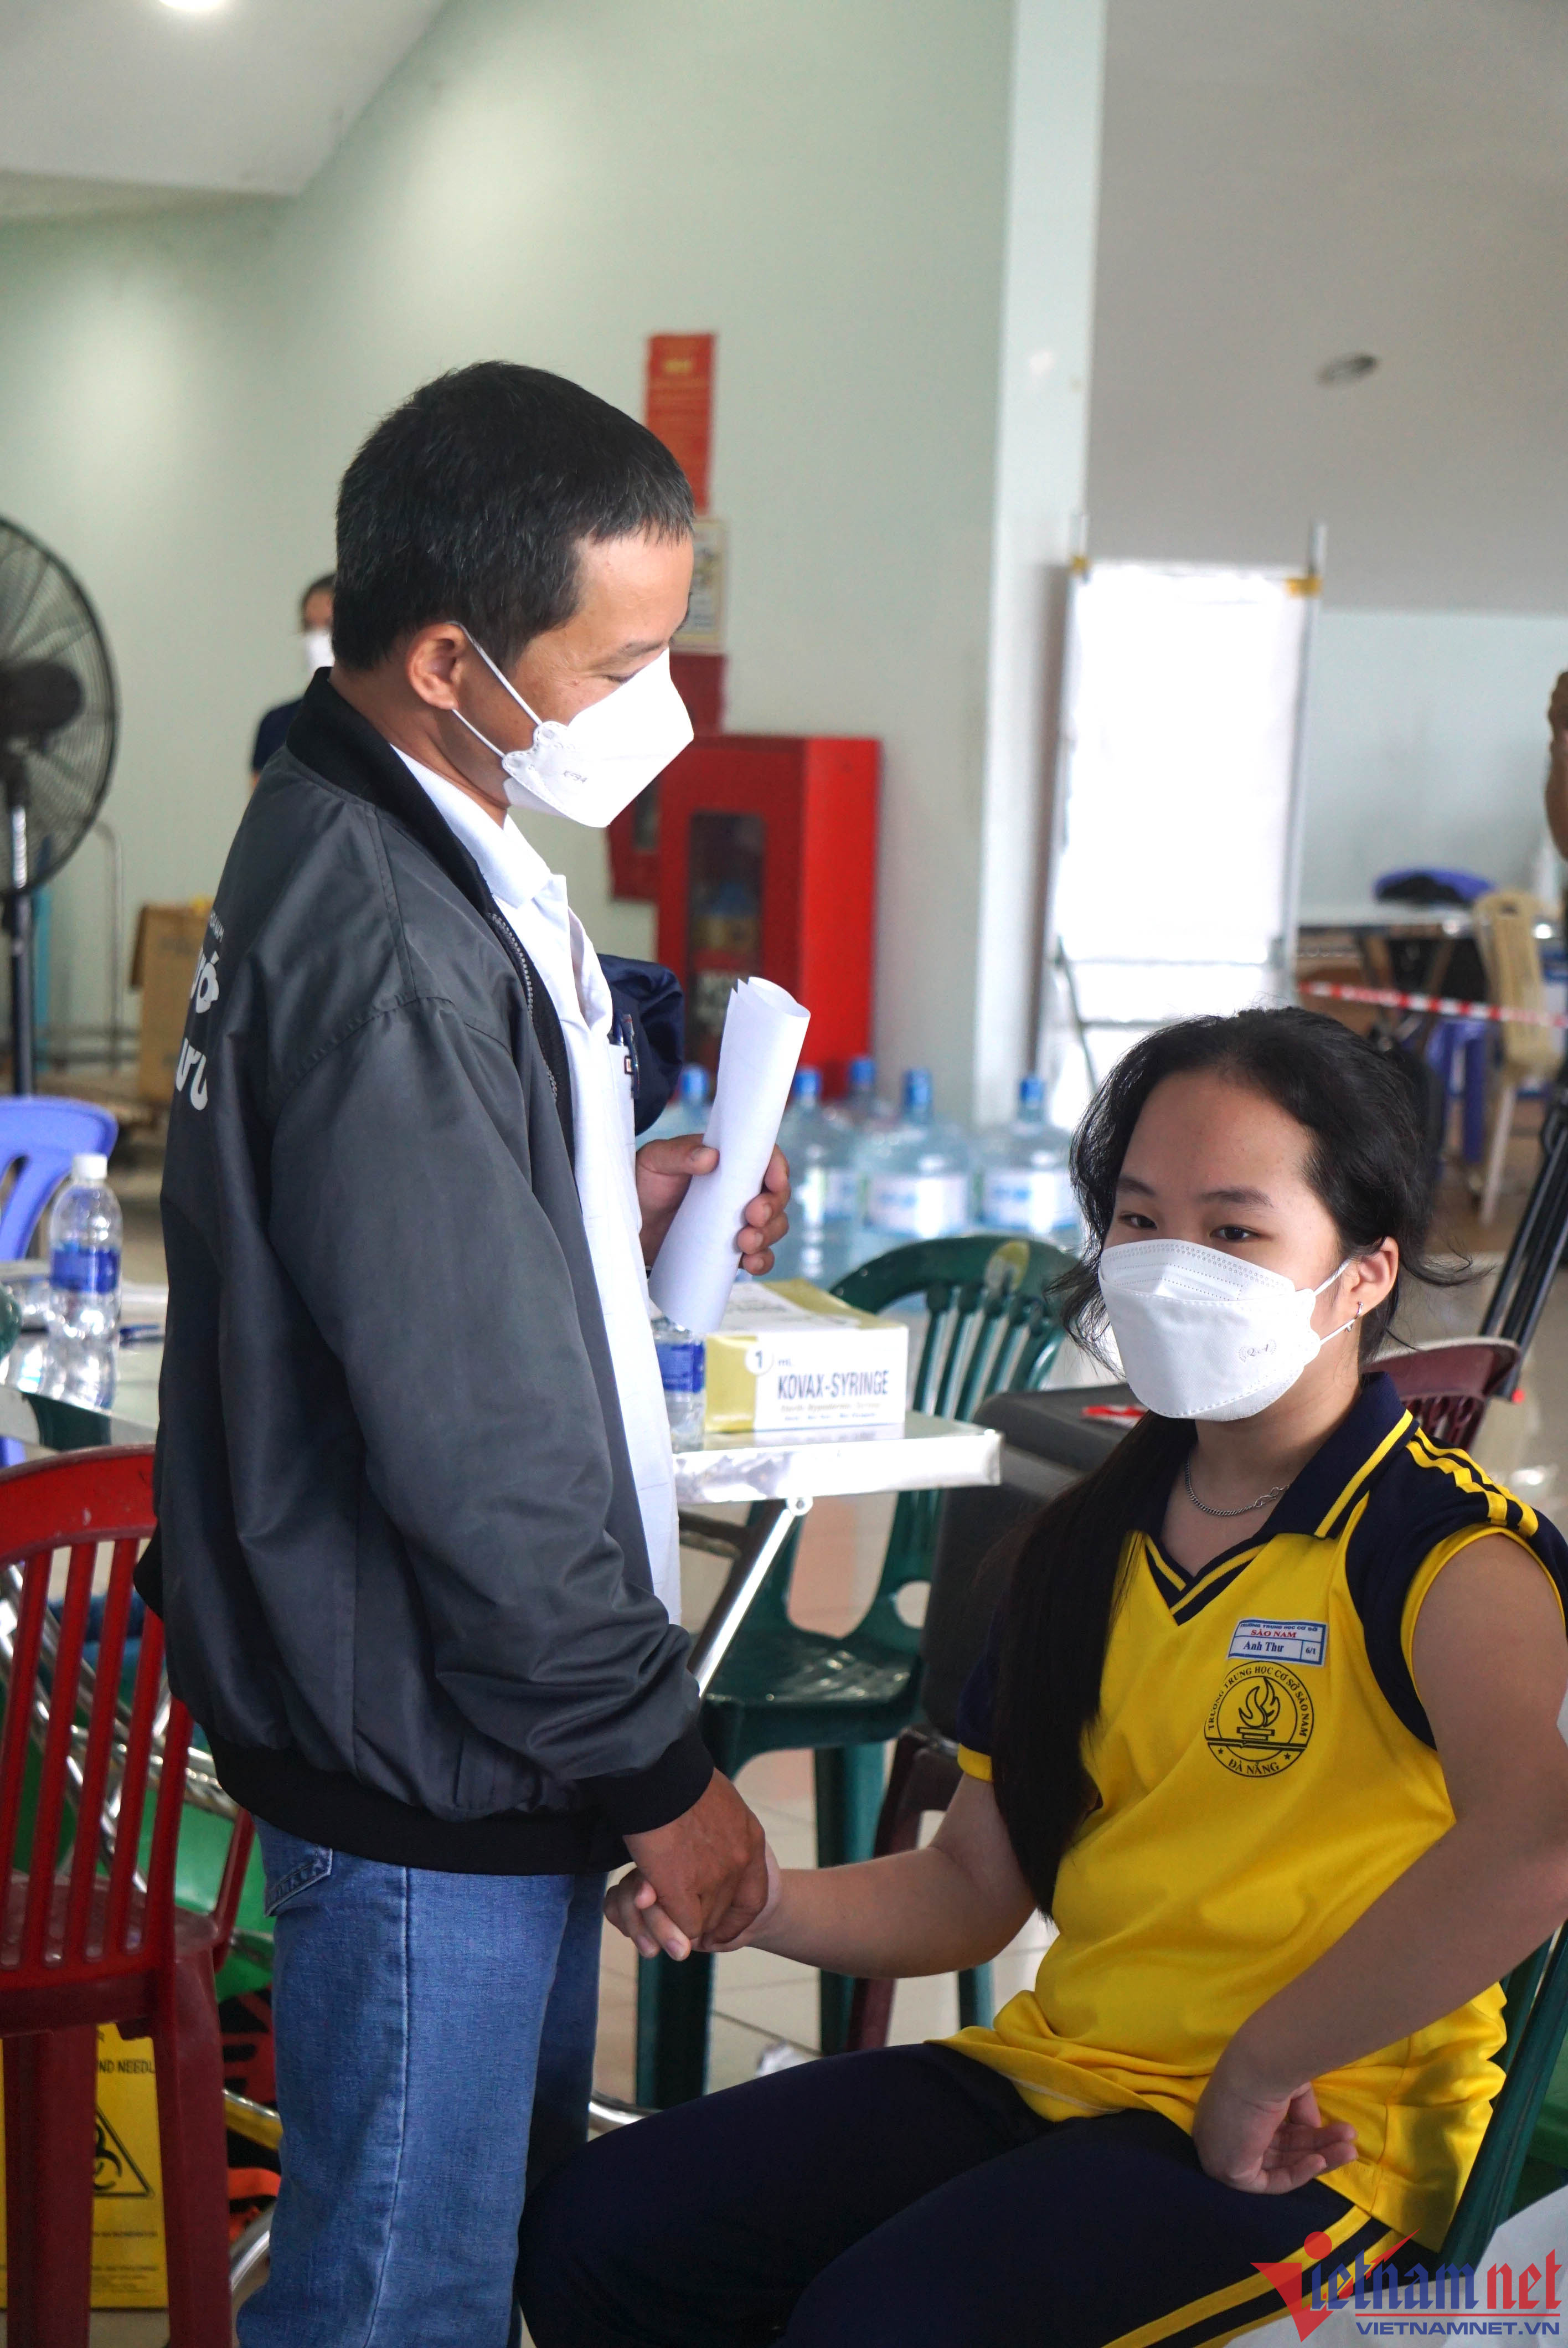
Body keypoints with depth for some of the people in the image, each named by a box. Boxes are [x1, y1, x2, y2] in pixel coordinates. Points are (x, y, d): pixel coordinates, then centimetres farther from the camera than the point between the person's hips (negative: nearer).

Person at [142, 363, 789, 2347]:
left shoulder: (366, 844, 7)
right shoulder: (387, 949, -26)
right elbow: (476, 1446, -25)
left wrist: (618, 1214, 5)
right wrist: (659, 1766, -15)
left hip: (479, 1738, 10)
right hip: (425, 1752, -10)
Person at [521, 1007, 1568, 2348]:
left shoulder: (1449, 1556, -12)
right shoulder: (1091, 1546, 13)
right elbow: (973, 1886, 15)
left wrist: (1256, 2070, -26)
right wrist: (757, 1903, -5)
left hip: (1298, 2145, -7)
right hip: (1055, 2074, 7)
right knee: (597, 2232, -6)